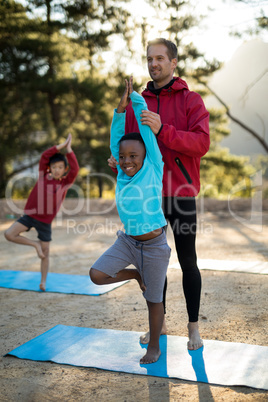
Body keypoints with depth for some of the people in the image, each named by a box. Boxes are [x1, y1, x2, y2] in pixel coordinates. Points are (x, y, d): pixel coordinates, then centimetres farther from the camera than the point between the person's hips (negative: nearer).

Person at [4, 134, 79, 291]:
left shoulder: (66, 183, -5)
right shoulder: (43, 175, -1)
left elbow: (75, 169, -21)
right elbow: (44, 156, -8)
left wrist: (69, 149, -20)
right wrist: (62, 145, -11)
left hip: (45, 221, -1)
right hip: (30, 215, 2)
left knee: (45, 252, 6)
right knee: (9, 234, -15)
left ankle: (43, 281, 21)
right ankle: (35, 244, 5)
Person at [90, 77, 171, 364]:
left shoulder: (153, 168, -12)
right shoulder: (123, 173, -1)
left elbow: (146, 129, -12)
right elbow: (116, 137, 0)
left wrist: (135, 98, -11)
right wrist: (120, 108, -10)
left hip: (153, 246, -4)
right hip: (127, 241, 5)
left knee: (153, 299, 7)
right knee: (97, 275, -6)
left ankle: (154, 347, 29)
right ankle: (135, 274, 20)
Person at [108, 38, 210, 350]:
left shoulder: (191, 100, -1)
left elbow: (201, 143, -15)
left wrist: (162, 130, -26)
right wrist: (118, 159, -8)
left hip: (181, 193, -4)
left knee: (187, 261, 3)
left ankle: (194, 326, 19)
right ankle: (158, 323, 26)